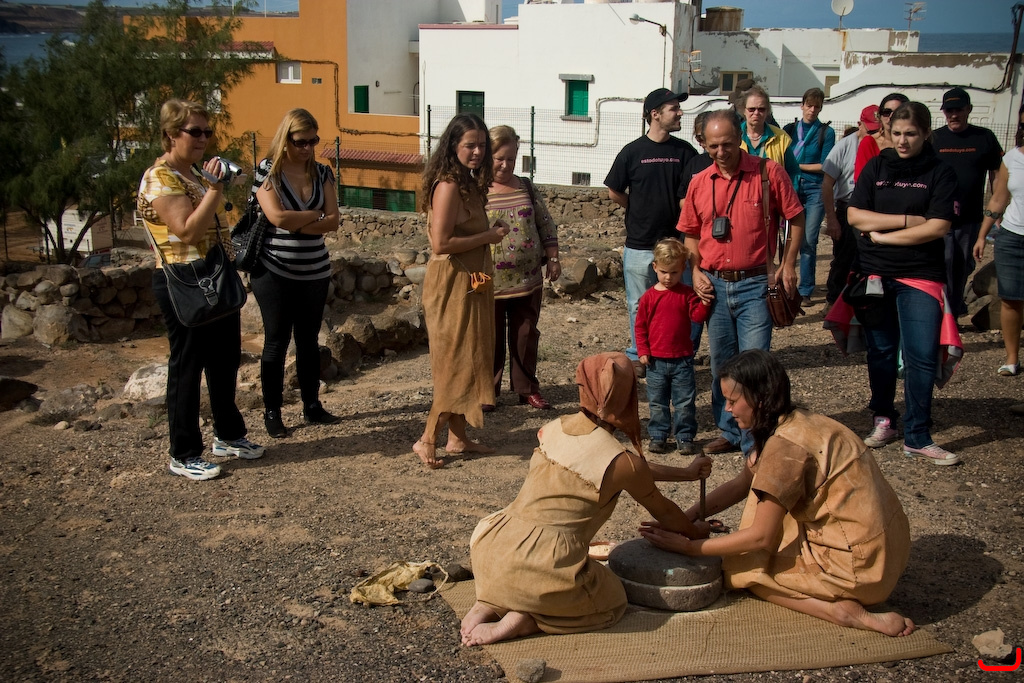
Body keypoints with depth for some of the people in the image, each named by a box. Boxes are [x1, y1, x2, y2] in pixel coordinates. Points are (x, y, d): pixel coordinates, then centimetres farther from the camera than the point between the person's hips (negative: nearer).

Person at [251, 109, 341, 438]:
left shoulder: (322, 173, 5)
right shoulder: (267, 172, -7)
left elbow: (333, 222, -4)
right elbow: (277, 216, -21)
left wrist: (295, 223, -16)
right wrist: (316, 215, -8)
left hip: (315, 272, 4)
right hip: (275, 272, -4)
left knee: (309, 340, 13)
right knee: (276, 342, 3)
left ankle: (312, 405, 24)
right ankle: (272, 412, 13)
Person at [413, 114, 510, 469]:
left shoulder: (470, 183, 12)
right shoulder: (449, 186, -17)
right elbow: (440, 243, -23)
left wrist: (491, 231, 5)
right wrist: (488, 236, -16)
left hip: (471, 283, 10)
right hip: (452, 284, -10)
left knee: (468, 361, 13)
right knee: (457, 363, -6)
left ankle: (458, 437, 22)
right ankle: (427, 439, 3)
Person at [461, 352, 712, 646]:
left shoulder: (554, 428, 8)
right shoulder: (621, 462, -8)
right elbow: (664, 513, 12)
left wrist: (685, 473, 31)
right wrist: (695, 531, 34)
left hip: (492, 549, 6)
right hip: (544, 564, -6)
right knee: (612, 602, 22)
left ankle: (489, 605, 10)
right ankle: (522, 620, 0)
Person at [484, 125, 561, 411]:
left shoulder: (526, 187, 7)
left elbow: (546, 225, 13)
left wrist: (553, 258, 7)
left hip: (528, 279, 3)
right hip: (491, 282, -3)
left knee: (526, 335, 12)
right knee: (491, 339, 7)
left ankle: (527, 388, 25)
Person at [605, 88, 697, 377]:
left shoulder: (685, 151, 2)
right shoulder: (633, 151, -3)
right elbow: (614, 192, 6)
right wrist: (641, 211, 8)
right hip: (639, 244, -1)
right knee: (639, 305, 9)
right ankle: (638, 356, 22)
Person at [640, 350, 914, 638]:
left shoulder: (785, 445, -21)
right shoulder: (795, 422, 7)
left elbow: (760, 536, -17)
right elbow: (740, 485, 15)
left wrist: (688, 547, -9)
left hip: (859, 560, -9)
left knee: (739, 569, 3)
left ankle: (840, 609, -9)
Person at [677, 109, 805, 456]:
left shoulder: (769, 172, -5)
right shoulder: (699, 183, 6)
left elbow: (796, 219, 1)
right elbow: (691, 234, 17)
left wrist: (788, 264, -6)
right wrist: (696, 270, 3)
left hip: (754, 285, -4)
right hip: (714, 285, 4)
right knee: (721, 365, 13)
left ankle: (755, 443, 4)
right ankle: (730, 433, 27)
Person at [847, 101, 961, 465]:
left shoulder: (940, 172, 0)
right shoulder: (876, 166, 6)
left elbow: (937, 227, -11)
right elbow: (854, 215, -4)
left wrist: (883, 234, -8)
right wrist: (908, 220, -11)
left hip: (921, 276, -2)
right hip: (876, 273, 2)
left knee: (922, 356, -6)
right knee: (881, 351, 10)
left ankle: (917, 437, 2)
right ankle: (884, 419, 26)